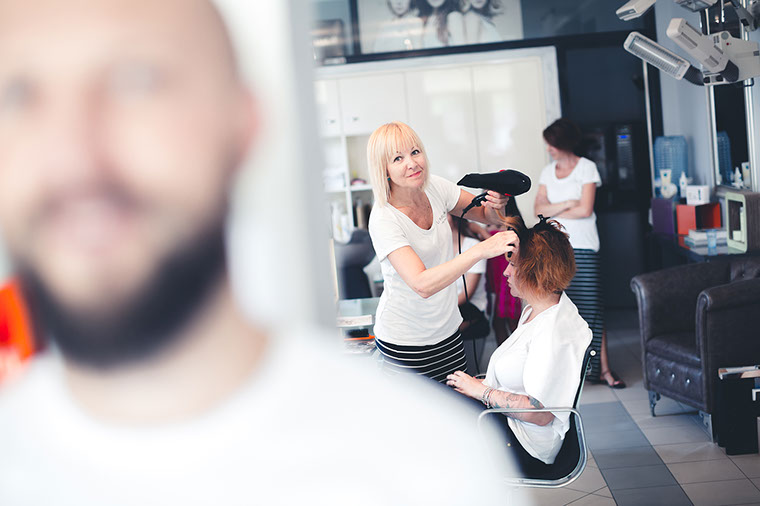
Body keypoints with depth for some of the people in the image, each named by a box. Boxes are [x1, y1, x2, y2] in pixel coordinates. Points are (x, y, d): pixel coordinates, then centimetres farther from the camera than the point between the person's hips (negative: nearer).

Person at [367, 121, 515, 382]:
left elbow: (487, 214, 6)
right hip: (405, 340, -5)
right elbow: (422, 284, -35)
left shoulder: (435, 187, -5)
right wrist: (481, 249, -42)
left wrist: (497, 204, -19)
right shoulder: (383, 219, -24)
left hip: (447, 329, 6)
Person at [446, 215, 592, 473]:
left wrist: (481, 391, -17)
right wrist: (481, 383, 3)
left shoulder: (556, 332, -25)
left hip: (525, 448, -10)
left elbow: (540, 413, -26)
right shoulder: (534, 311, 8)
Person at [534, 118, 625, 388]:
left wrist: (554, 212, -3)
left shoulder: (586, 168, -1)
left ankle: (603, 368, 0)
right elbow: (539, 208, 2)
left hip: (583, 247, -4)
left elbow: (585, 209, -11)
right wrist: (566, 204, -11)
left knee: (591, 307, -5)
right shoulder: (548, 171, 12)